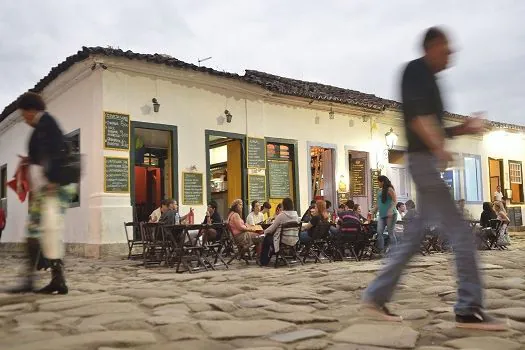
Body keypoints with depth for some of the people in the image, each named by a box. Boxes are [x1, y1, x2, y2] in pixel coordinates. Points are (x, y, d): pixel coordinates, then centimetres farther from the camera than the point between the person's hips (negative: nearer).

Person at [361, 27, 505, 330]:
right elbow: (416, 116, -19)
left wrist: (464, 129, 13)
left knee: (415, 236, 8)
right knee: (461, 231, -9)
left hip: (429, 161, 10)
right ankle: (469, 309, -4)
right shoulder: (416, 71, -3)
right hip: (424, 159, -10)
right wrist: (439, 148, -29)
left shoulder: (429, 80, 24)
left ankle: (376, 297, 12)